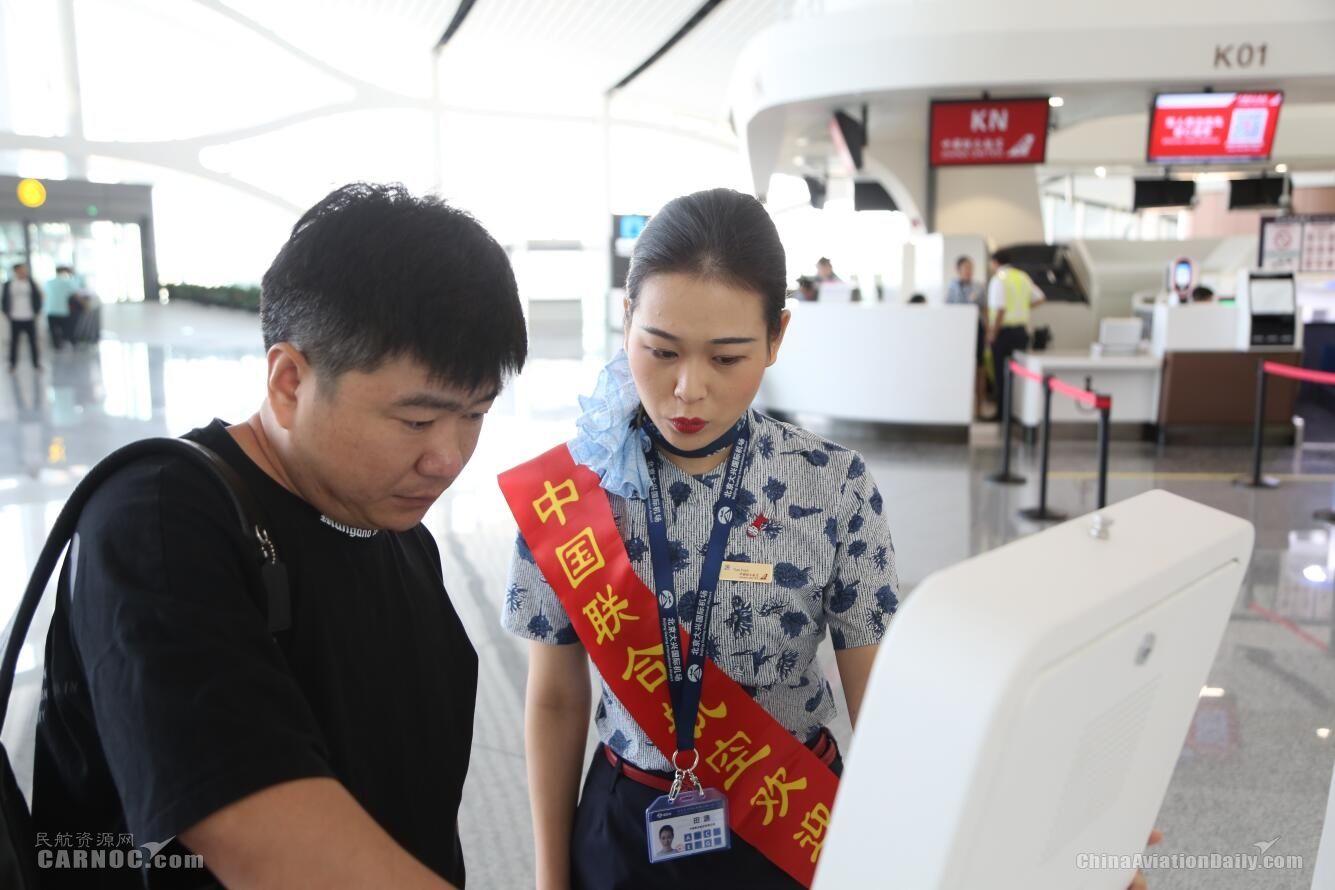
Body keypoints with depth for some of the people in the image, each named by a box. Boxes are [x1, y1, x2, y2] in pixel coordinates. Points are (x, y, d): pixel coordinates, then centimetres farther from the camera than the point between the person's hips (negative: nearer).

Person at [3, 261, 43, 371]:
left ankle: (36, 363, 15)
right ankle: (13, 364, 14)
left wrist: (37, 312, 2)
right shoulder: (8, 284, -1)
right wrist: (7, 313, 2)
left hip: (30, 318, 0)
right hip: (15, 319, 0)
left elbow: (38, 297, 6)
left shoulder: (31, 283, 0)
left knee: (33, 341, 5)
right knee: (14, 342, 4)